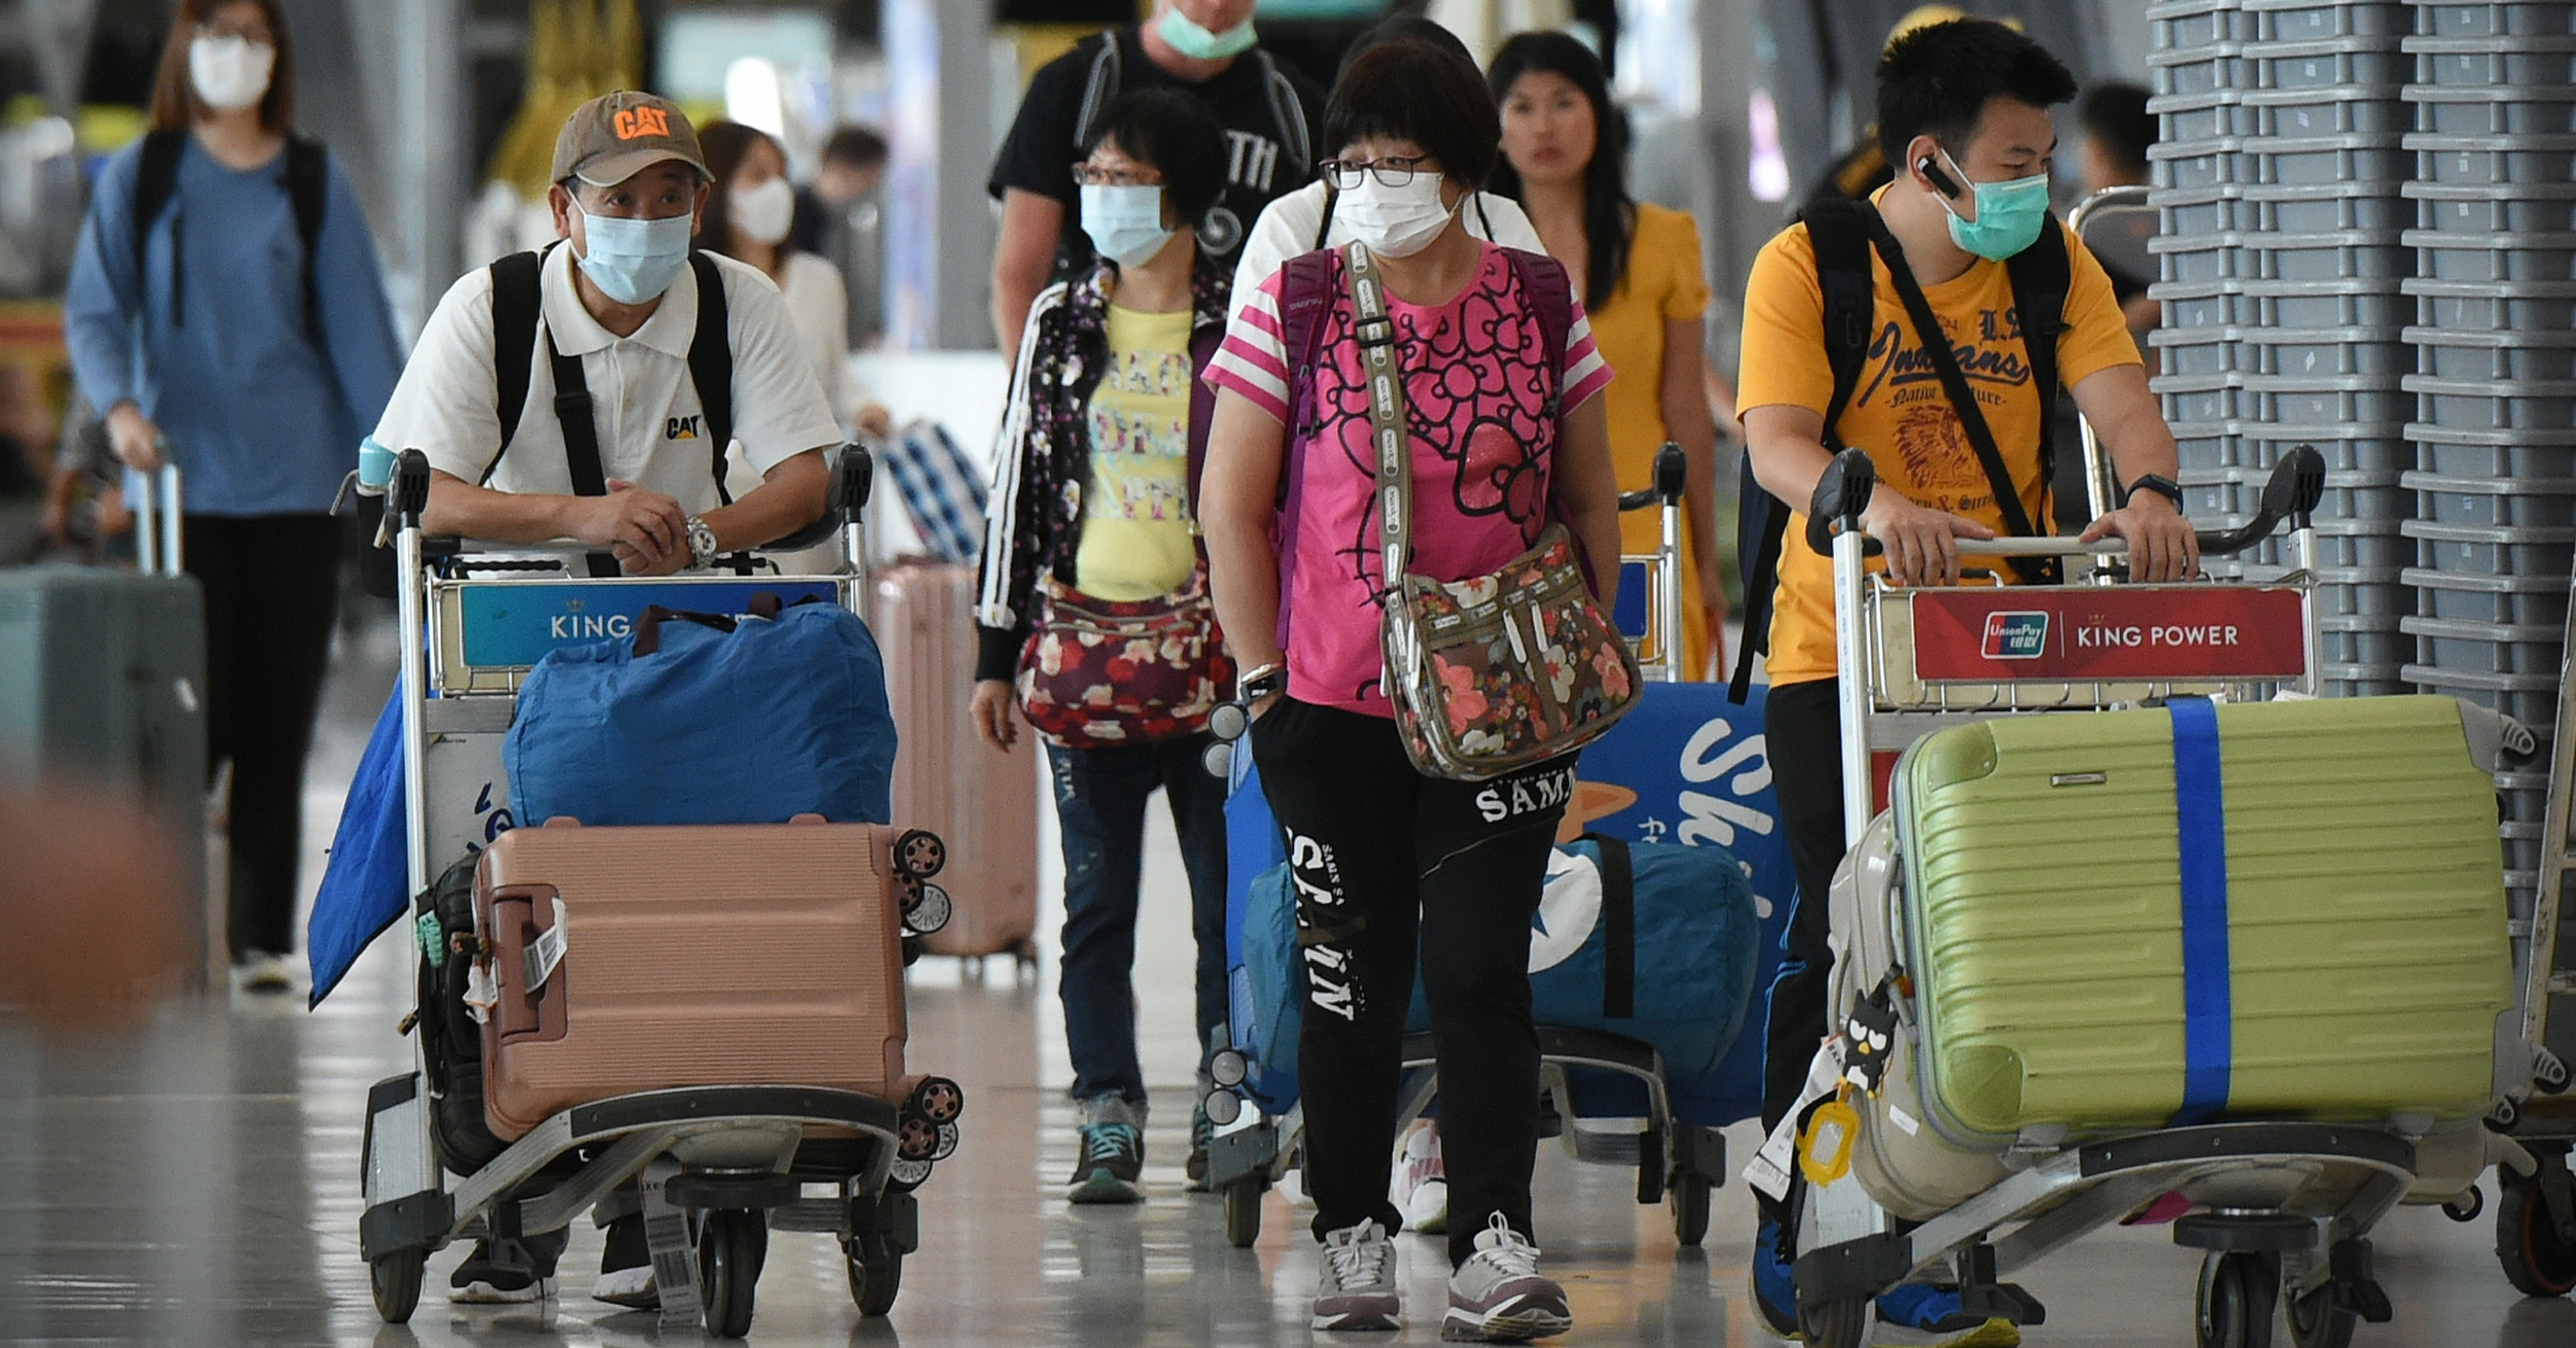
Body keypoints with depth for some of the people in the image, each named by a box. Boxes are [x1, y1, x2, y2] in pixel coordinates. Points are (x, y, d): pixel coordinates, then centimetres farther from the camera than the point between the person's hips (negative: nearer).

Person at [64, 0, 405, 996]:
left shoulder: (313, 183, 7)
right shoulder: (138, 181, 6)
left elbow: (360, 327, 7)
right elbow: (95, 311, 1)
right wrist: (119, 405, -19)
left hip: (294, 481, 1)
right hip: (184, 476, -1)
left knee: (278, 717, -1)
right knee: (192, 711, -7)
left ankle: (263, 938, 3)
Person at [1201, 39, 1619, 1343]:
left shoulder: (1539, 305, 3)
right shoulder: (1289, 307, 0)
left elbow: (1590, 500, 11)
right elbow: (1231, 507, 2)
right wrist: (1263, 669, -2)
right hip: (1330, 703, 0)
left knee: (1481, 967, -7)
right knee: (1350, 974, 6)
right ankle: (1354, 1235, 19)